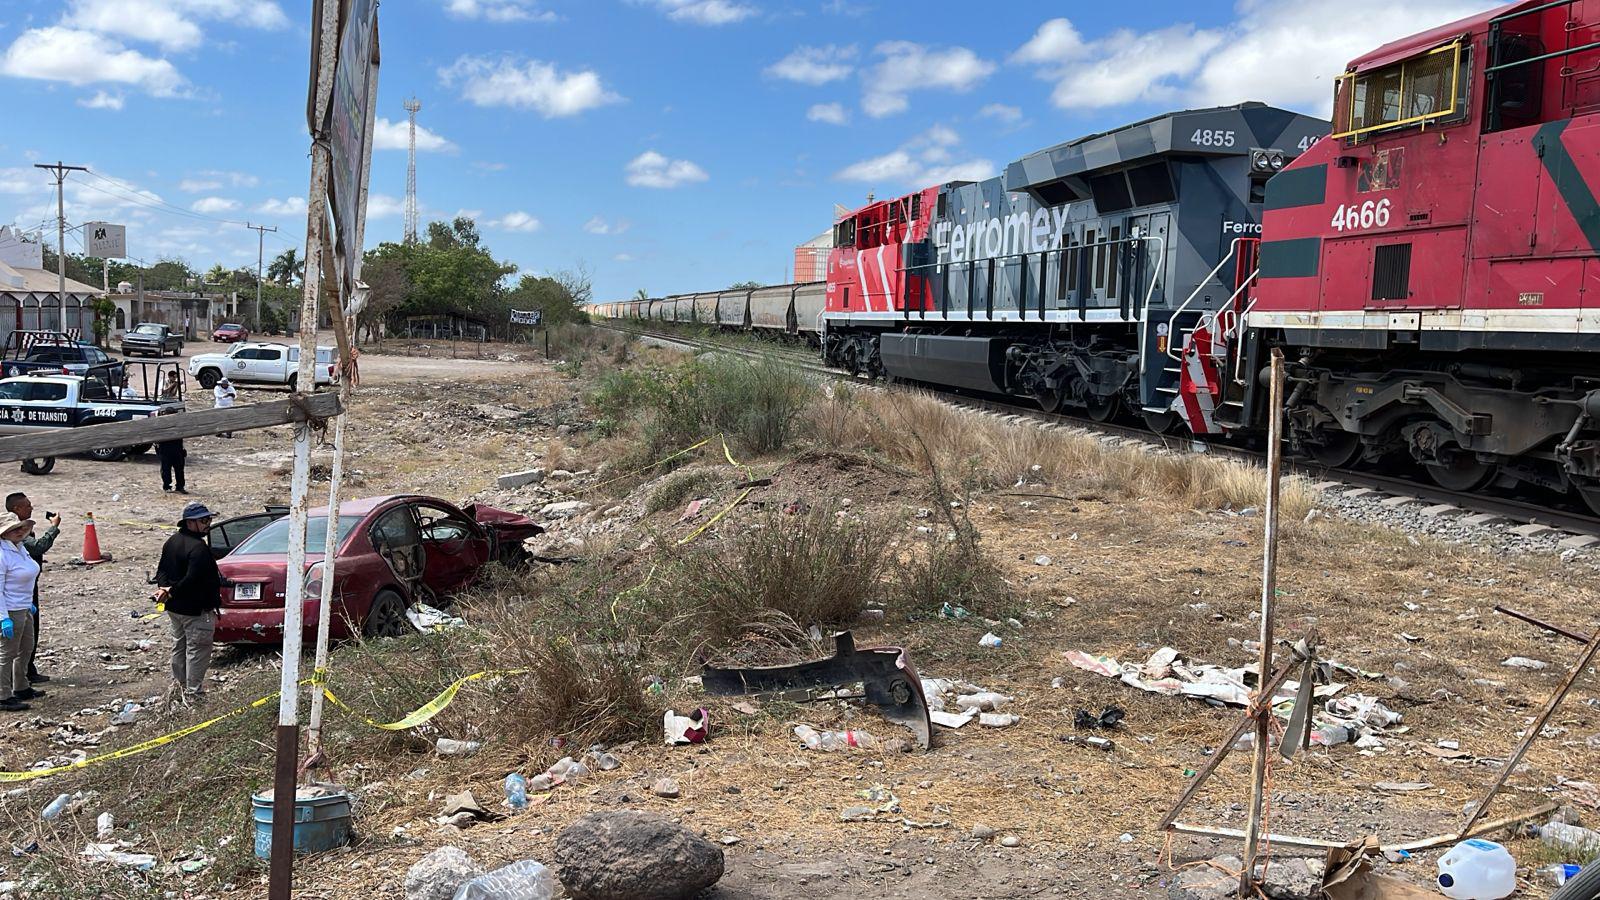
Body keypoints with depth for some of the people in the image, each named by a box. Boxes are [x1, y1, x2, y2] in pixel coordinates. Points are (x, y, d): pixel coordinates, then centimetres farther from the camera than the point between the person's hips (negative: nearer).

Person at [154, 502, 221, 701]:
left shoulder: (171, 542, 8)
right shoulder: (198, 548, -24)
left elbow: (162, 570, 9)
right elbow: (192, 579, -30)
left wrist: (165, 588, -6)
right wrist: (171, 592, -20)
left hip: (174, 608, 10)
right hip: (196, 610, -10)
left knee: (179, 646, 23)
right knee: (197, 650, 0)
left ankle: (178, 684, 36)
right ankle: (194, 692, 4)